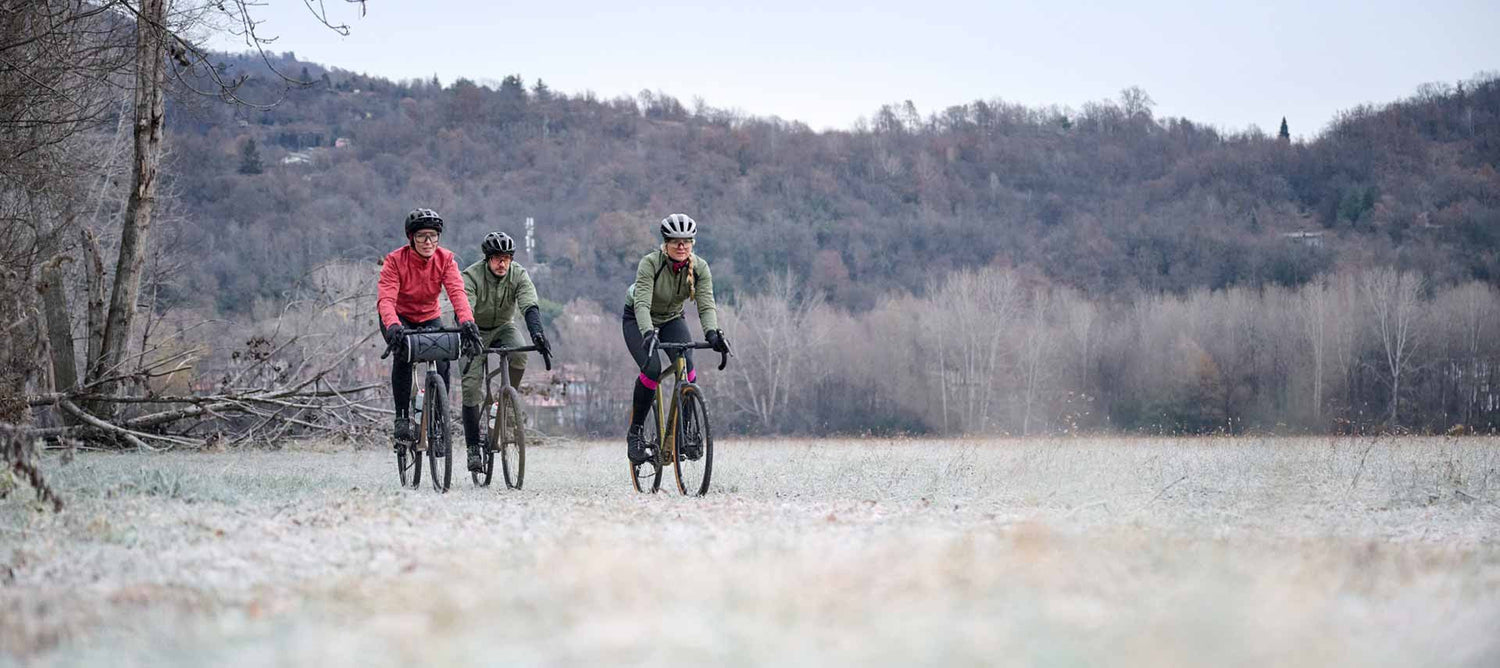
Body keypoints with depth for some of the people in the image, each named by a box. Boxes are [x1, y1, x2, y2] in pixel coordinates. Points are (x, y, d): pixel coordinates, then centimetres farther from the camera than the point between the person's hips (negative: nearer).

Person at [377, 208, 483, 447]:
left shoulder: (445, 259, -16)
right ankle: (402, 418, -21)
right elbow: (386, 298, -34)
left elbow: (457, 292, -31)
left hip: (429, 318, 3)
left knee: (443, 361, -20)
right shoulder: (395, 260, -23)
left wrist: (467, 321, -50)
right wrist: (392, 325, -55)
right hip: (399, 318, -2)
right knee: (403, 355, -30)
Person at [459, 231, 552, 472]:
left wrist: (537, 334, -46)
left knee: (519, 355, -32)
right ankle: (473, 448, -7)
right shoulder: (471, 276, -23)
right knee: (472, 387, -14)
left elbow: (529, 306, -28)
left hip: (502, 328, 2)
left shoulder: (518, 275, -16)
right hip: (476, 331, -2)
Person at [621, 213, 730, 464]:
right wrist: (648, 333, -57)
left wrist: (712, 333, -47)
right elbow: (642, 304, -39)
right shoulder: (650, 263, -29)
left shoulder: (700, 268, -19)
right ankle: (635, 433, -11)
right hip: (638, 320, -3)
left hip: (672, 320, 3)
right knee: (652, 368, -27)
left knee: (687, 366, -24)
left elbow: (706, 305, -27)